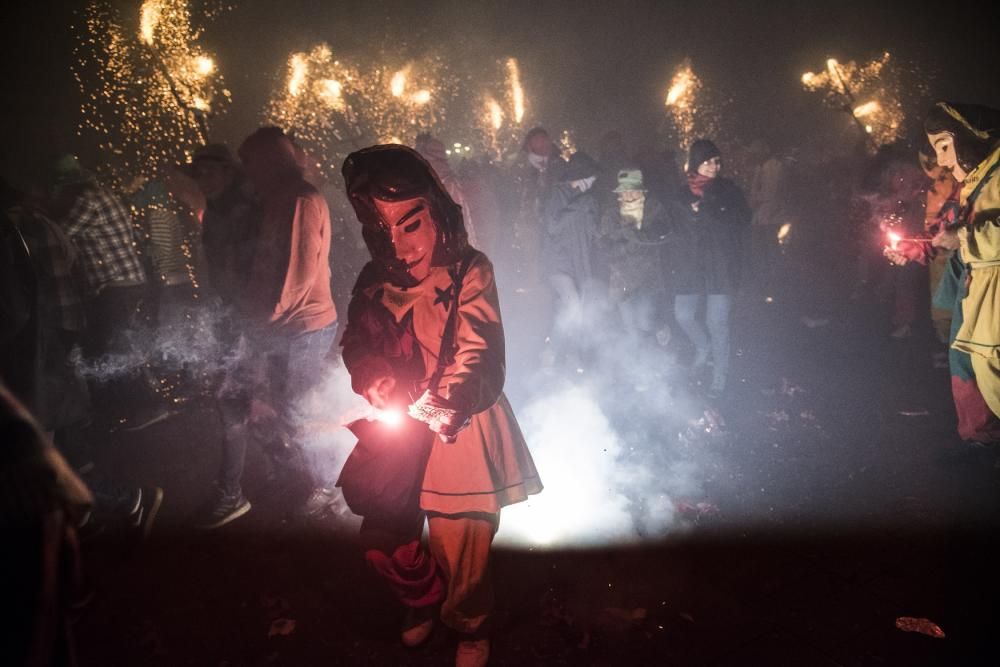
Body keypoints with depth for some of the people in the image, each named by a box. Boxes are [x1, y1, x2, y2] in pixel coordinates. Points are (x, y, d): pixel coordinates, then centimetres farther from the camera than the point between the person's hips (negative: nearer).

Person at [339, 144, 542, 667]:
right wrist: (374, 379, -14)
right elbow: (356, 344, 5)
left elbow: (479, 357, -20)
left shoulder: (469, 271, -15)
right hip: (397, 428, 5)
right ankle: (423, 599, 45)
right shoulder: (375, 281, -1)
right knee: (382, 536, 11)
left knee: (460, 544, 3)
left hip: (459, 426, -4)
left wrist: (450, 405, -34)